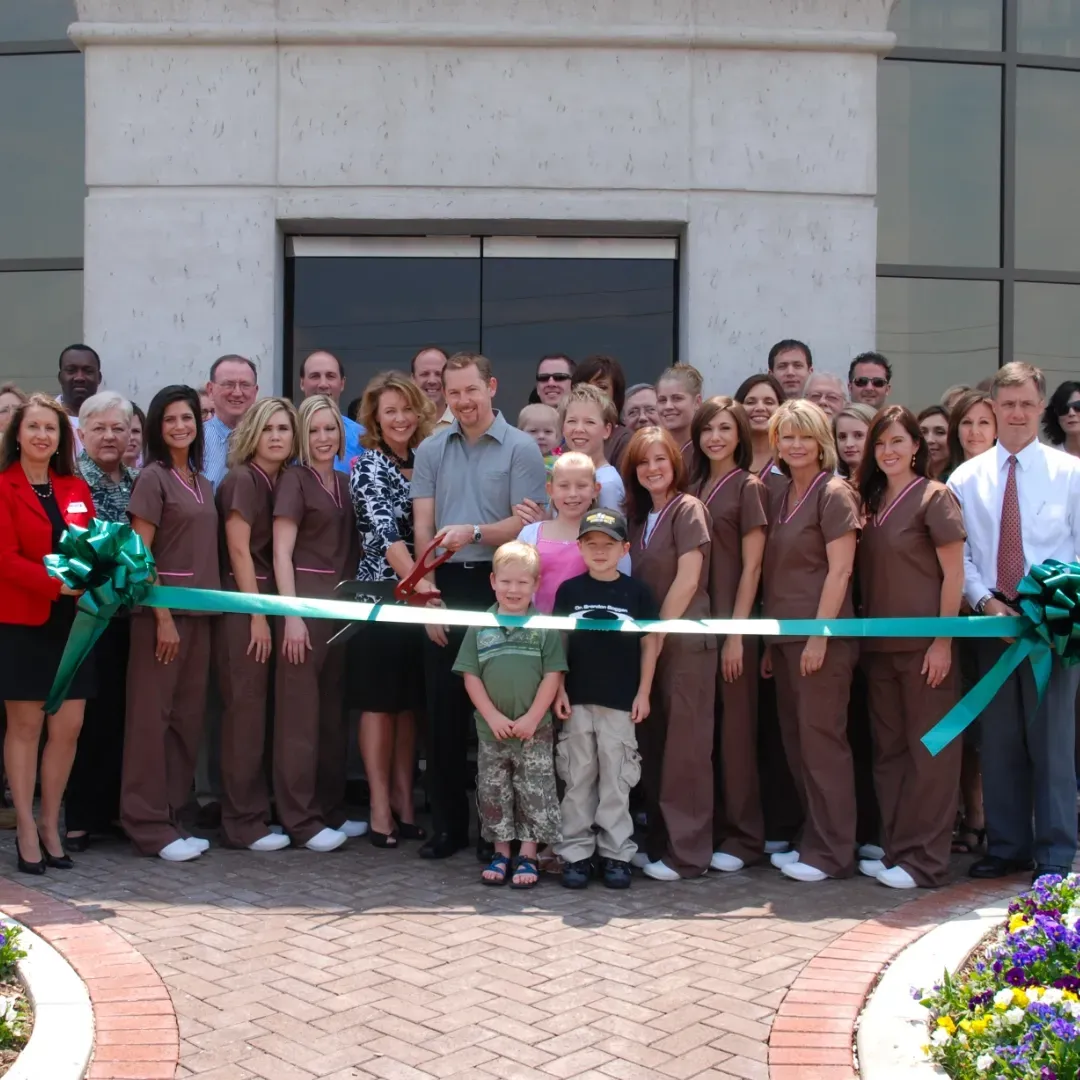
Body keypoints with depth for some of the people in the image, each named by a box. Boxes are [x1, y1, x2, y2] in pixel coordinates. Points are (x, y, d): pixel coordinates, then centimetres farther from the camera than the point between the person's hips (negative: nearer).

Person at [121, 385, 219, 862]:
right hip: (161, 610, -7)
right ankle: (148, 824, 2)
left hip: (199, 610, 7)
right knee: (152, 715, -4)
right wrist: (162, 616, -16)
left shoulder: (203, 484, 15)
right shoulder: (153, 477, -5)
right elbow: (139, 554, -11)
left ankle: (171, 816, 16)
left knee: (187, 716, 8)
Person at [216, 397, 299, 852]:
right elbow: (239, 550, -12)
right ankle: (242, 822, 0)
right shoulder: (241, 480, -8)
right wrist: (257, 616, -14)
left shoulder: (283, 481, 14)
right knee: (245, 712, -5)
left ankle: (261, 811, 16)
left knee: (266, 711, 9)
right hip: (242, 606, -7)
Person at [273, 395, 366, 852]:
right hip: (304, 600, -7)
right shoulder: (294, 480, -4)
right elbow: (281, 552, -10)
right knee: (300, 712, -3)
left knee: (333, 711, 11)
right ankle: (300, 819, 2)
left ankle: (332, 810, 20)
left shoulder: (345, 483, 15)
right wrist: (292, 615, -17)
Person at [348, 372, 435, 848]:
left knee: (410, 702, 10)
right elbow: (384, 532, -20)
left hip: (421, 593, 6)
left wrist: (426, 585, 3)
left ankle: (404, 800, 18)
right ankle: (380, 807, 6)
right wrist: (417, 581, -33)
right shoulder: (367, 467, -7)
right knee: (380, 702, -1)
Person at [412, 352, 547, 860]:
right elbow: (423, 527, 6)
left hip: (499, 587, -3)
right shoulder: (431, 450, 10)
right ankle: (447, 823, 16)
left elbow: (525, 524, -6)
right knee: (443, 708, 6)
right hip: (446, 586, 3)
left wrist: (473, 532, -21)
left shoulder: (521, 449, 0)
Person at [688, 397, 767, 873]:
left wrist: (736, 632, -12)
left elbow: (751, 566, -7)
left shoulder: (748, 487, -2)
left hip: (731, 623, -5)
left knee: (734, 727, 0)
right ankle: (707, 830, 17)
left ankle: (743, 837, 10)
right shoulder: (693, 488, 13)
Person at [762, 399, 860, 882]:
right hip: (785, 636, 8)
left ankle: (832, 852, 4)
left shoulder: (834, 493, -7)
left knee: (821, 737, -4)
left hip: (821, 635, -8)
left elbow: (839, 570, -13)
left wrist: (819, 635, -18)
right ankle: (811, 840, 21)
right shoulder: (779, 498, 14)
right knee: (795, 739, 11)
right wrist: (770, 641, 12)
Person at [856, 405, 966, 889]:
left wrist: (943, 642, -14)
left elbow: (953, 574, -9)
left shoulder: (934, 497, -6)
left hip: (923, 644, -7)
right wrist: (862, 634, 7)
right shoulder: (871, 501, 12)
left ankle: (925, 860, 7)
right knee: (889, 750, 11)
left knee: (929, 751, 0)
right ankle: (894, 849, 20)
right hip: (879, 644, 7)